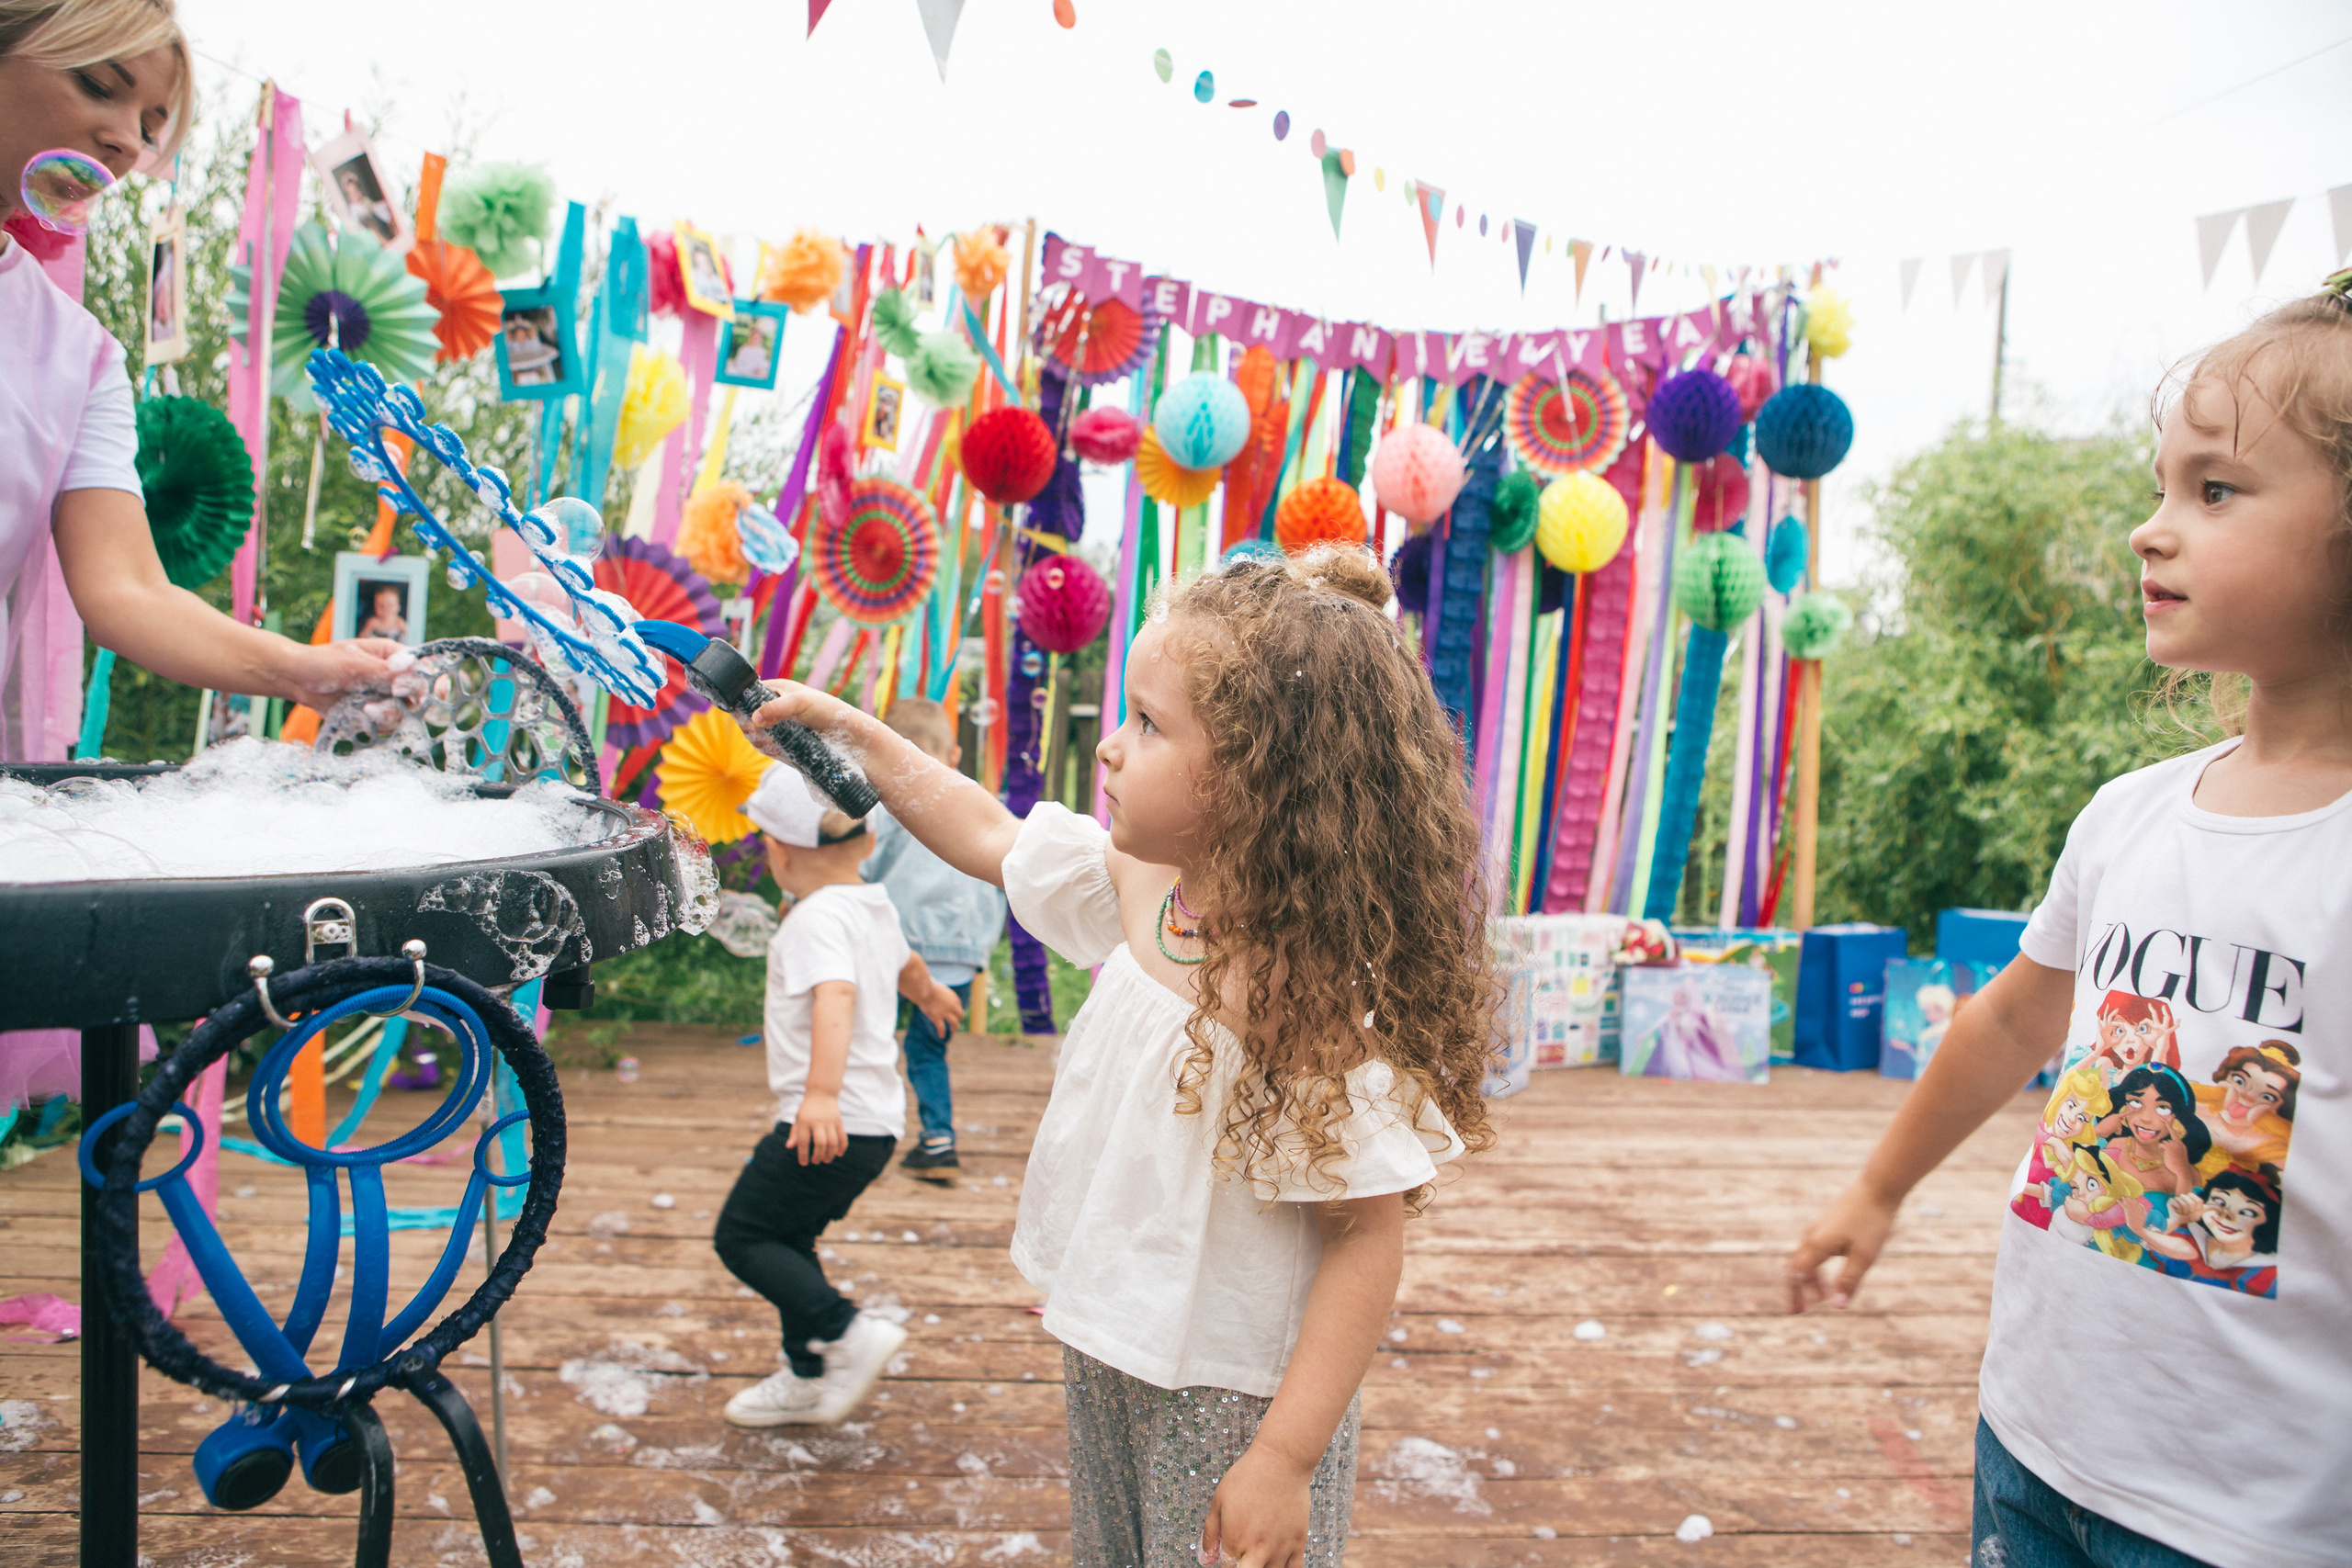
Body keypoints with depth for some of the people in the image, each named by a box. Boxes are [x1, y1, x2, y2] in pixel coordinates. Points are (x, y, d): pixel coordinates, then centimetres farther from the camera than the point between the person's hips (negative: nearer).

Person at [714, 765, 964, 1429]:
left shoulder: (817, 917, -16)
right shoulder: (876, 908, 13)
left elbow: (836, 997, -35)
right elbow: (902, 962, 35)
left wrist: (821, 1094, -47)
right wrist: (930, 992, 58)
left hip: (831, 1122, -10)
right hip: (878, 1121, 10)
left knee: (742, 1236, -1)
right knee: (786, 1238, 20)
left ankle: (849, 1332, -12)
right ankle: (809, 1378, 27)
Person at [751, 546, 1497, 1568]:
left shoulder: (1318, 995, -30)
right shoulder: (1138, 881, -7)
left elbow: (1366, 1238, -25)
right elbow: (988, 837, 10)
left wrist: (1285, 1459, -24)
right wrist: (854, 732, 11)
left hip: (1229, 1400, -7)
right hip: (1109, 1353, 8)